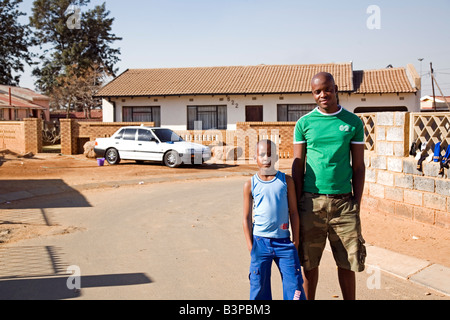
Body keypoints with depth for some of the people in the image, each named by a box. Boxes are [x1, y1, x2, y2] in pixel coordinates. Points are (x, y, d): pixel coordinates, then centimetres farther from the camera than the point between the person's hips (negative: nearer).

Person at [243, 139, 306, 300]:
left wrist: (295, 241, 3)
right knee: (259, 286, 6)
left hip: (284, 241, 0)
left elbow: (293, 212, 6)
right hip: (260, 242, 0)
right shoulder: (250, 184, 1)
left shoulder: (286, 181, 2)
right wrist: (250, 247, 0)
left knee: (294, 282, 2)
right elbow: (247, 218, 4)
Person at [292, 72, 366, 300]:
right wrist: (298, 204, 0)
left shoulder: (353, 122, 5)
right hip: (312, 201, 0)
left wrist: (357, 203, 1)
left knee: (347, 262, 6)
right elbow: (297, 165, 5)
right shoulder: (304, 123, 3)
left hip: (343, 200, 0)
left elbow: (358, 166, 6)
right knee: (309, 262, 8)